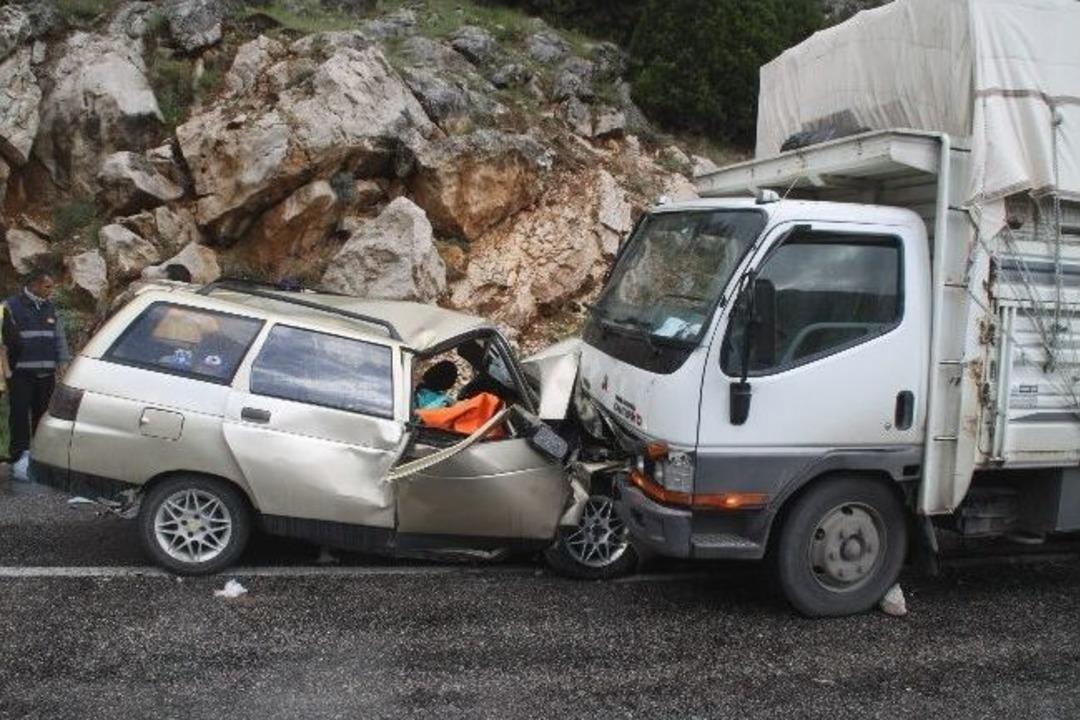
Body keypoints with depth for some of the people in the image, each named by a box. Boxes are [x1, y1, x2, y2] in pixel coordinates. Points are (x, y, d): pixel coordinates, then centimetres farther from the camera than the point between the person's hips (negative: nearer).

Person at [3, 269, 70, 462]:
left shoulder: (49, 308, 14)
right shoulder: (12, 306, -2)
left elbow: (60, 338, 17)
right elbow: (7, 338, -5)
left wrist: (64, 363, 9)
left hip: (46, 374, 5)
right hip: (21, 374, -5)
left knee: (42, 416, 10)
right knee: (20, 415, -2)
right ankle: (19, 457, 2)